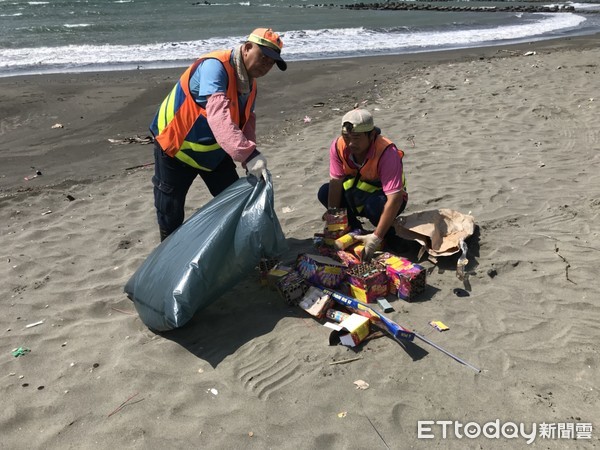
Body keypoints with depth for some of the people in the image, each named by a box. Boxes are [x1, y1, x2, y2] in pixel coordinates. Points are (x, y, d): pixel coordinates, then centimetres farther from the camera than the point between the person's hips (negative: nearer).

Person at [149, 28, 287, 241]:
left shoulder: (250, 85, -1)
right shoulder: (214, 66, -29)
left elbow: (246, 123, 2)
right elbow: (218, 114, -44)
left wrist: (251, 158, -17)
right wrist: (248, 154, -54)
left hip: (214, 152, 8)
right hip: (176, 149, -7)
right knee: (171, 213, 2)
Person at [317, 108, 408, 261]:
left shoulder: (387, 152, -33)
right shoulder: (338, 146, -18)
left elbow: (395, 198, -37)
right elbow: (336, 183, -18)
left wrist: (376, 237, -41)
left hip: (383, 198, -5)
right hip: (358, 192, 5)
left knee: (375, 203, -37)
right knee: (324, 193, -16)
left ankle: (388, 234, -5)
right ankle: (355, 230, 1)